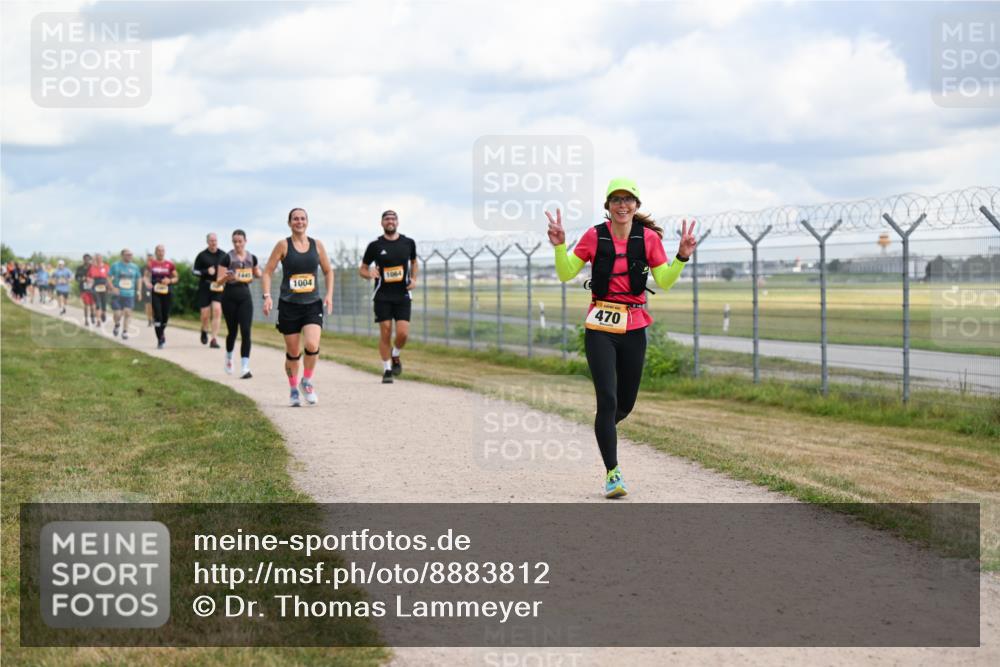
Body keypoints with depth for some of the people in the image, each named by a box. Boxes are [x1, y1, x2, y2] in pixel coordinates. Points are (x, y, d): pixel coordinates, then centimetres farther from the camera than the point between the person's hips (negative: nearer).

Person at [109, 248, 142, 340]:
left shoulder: (134, 267, 7)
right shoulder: (115, 265, -1)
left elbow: (138, 279, 19)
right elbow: (109, 278, -1)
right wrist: (113, 288, -17)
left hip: (129, 295, 2)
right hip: (117, 294, -2)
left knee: (127, 312, -7)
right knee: (117, 314, -4)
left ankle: (125, 332, 5)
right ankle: (117, 325, 29)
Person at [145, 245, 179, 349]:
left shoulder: (169, 264, 4)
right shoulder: (151, 263, 1)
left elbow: (176, 277, 10)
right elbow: (146, 276, 5)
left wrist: (170, 281, -9)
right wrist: (147, 283, -15)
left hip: (167, 292, 2)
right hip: (155, 293, -2)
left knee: (165, 315, 8)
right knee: (157, 316, -9)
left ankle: (162, 333, 39)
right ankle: (160, 340, -4)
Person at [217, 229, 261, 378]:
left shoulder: (252, 258, 5)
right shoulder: (227, 258, -7)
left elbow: (256, 274, 24)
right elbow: (219, 280, -8)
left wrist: (258, 274, 3)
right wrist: (227, 277, -27)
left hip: (245, 296, 2)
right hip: (230, 297, -2)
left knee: (246, 331, -11)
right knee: (232, 331, 8)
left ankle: (245, 368, -14)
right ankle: (229, 358, 38)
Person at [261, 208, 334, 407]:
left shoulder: (317, 245, 6)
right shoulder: (283, 245, -2)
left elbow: (328, 271, 17)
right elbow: (267, 273, -1)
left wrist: (329, 294, 4)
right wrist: (267, 296, -13)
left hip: (313, 304, 1)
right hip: (289, 306, -1)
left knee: (312, 345, -19)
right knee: (293, 353, 4)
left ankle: (307, 381, 7)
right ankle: (293, 390, 25)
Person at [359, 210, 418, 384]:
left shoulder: (408, 243, 5)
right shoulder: (375, 245, -1)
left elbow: (413, 262, 24)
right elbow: (362, 268, 7)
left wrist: (414, 279, 7)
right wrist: (369, 274, -16)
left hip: (402, 296, 1)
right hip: (382, 296, -1)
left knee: (403, 333, -10)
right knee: (385, 333, -4)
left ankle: (395, 355, 22)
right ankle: (387, 370, 9)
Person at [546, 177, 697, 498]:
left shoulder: (648, 237, 2)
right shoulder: (594, 236, -2)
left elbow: (664, 281, 2)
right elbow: (566, 274, 1)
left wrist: (682, 256, -12)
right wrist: (559, 245, -15)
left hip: (634, 327, 2)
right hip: (600, 327, -2)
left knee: (626, 403, 10)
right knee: (608, 400, -12)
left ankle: (602, 431, 45)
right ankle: (612, 474, -6)